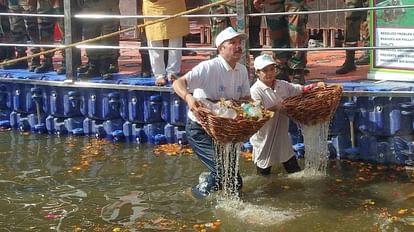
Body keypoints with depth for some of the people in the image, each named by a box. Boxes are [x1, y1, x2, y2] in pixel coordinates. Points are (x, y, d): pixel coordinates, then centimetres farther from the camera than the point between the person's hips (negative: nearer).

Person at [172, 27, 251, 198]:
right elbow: (178, 83, -31)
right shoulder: (209, 67, -24)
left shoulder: (242, 70, -1)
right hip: (199, 128, -7)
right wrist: (188, 97, -51)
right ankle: (206, 186, 13)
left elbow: (246, 97, 8)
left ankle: (209, 179, 44)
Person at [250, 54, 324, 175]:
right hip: (265, 139, -6)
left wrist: (315, 86, -8)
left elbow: (300, 89, 7)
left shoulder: (282, 85, 3)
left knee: (295, 171, 16)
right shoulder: (255, 90, -17)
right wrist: (276, 107, -26)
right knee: (264, 174, 12)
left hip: (282, 136, 6)